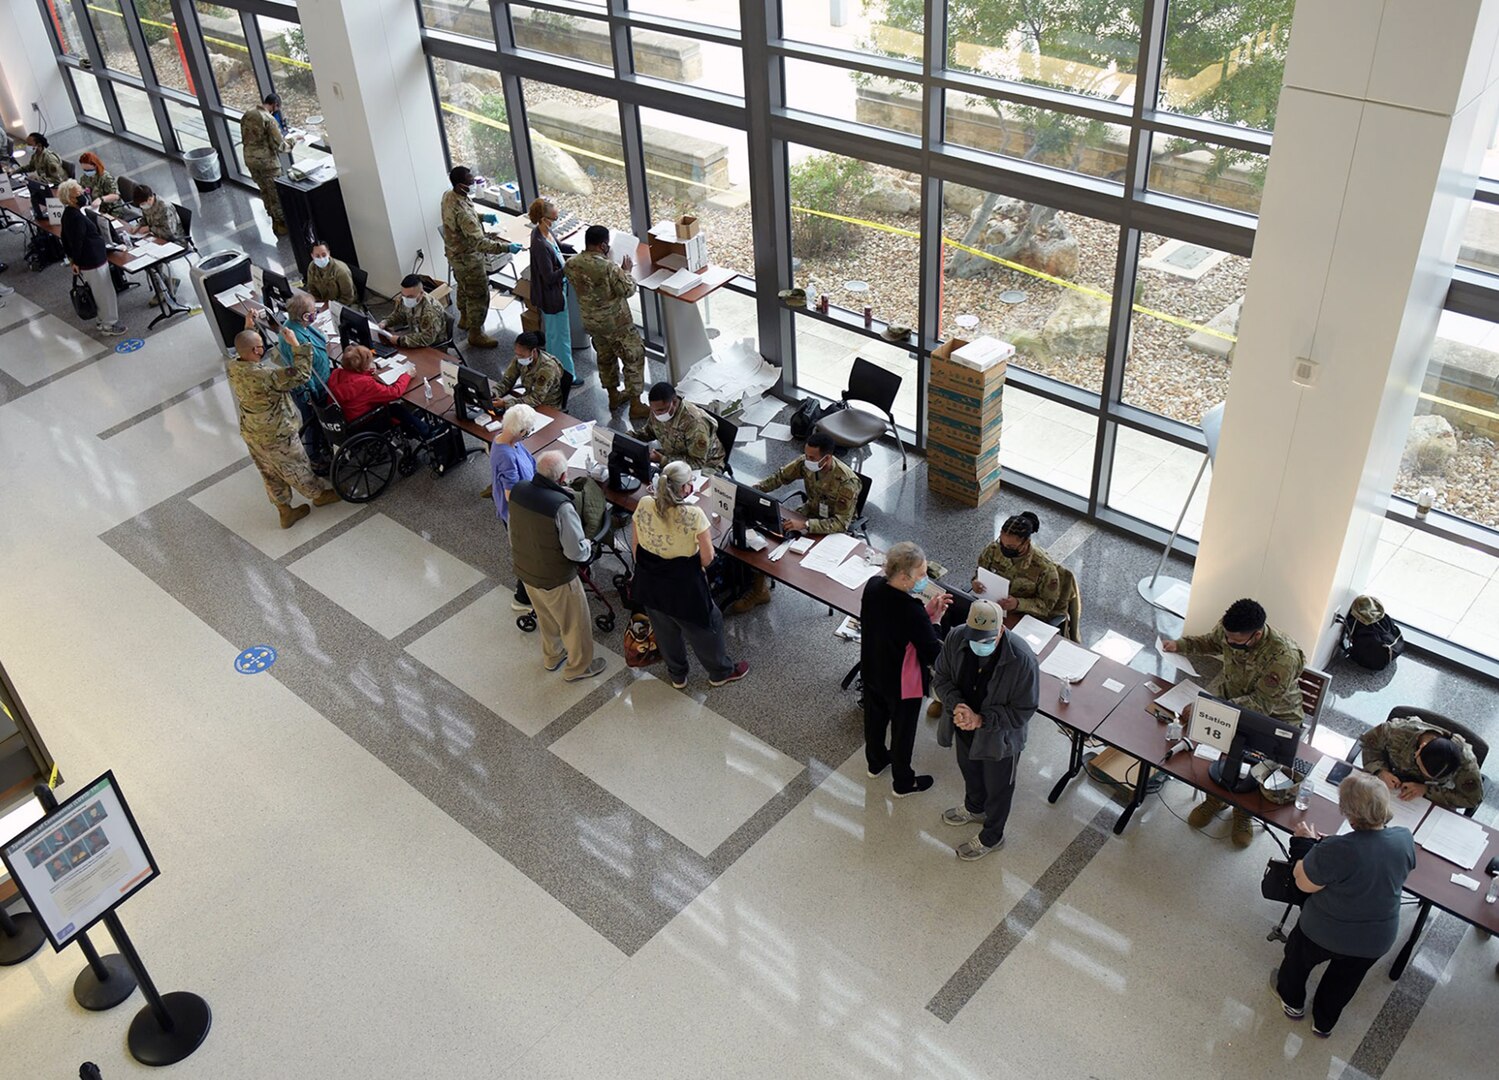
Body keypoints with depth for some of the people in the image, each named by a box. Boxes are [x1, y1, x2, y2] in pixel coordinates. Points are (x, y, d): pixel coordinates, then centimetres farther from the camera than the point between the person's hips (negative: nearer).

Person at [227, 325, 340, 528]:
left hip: (251, 433, 8)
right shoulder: (265, 375, -36)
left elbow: (242, 349, 14)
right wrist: (294, 343, -26)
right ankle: (319, 495, 43)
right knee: (297, 469, 19)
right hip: (276, 435, -8)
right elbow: (301, 374, -32)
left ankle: (285, 512, 39)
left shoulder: (233, 367, -11)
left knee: (271, 474, 23)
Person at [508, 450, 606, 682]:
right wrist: (587, 545, -6)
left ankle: (552, 656, 54)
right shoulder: (561, 506, -36)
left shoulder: (518, 490, -14)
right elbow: (576, 551, -28)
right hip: (555, 578, -7)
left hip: (524, 570, 7)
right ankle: (578, 667, 41)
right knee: (574, 622, 20)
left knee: (545, 617, 32)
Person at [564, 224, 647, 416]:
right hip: (616, 323, -7)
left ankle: (614, 397, 41)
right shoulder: (608, 267, -29)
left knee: (605, 357, 26)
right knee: (633, 359, 8)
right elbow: (628, 290, -21)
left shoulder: (571, 264, -9)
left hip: (591, 322, 7)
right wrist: (626, 271, -4)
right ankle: (636, 405, 12)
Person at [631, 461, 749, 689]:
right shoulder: (693, 514, -28)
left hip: (649, 583, 5)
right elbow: (707, 558, -19)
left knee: (665, 631, 27)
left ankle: (677, 675, 48)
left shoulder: (644, 505, -15)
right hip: (683, 585, -5)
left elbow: (636, 544, 0)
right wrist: (707, 535, 1)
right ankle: (721, 672, 42)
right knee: (704, 627, 21)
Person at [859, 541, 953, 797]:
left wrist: (926, 611, -10)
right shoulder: (912, 612, -39)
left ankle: (876, 761, 57)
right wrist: (934, 620, -16)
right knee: (902, 731, 19)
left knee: (874, 718, 30)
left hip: (871, 671, 7)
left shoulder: (873, 585, -17)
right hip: (901, 683, -7)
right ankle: (903, 783, 42)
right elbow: (933, 654, -26)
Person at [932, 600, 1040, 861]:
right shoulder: (956, 639, -24)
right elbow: (941, 677, -8)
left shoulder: (1022, 659, -36)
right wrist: (957, 706, -26)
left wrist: (982, 720, -31)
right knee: (970, 771, 33)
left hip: (1000, 737, -4)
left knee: (997, 787, 22)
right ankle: (975, 808, 65)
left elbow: (1023, 711, -25)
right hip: (965, 729, 4)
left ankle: (991, 837, 49)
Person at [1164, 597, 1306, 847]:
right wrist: (1180, 644, -10)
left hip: (1274, 713, -5)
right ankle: (1215, 796, 8)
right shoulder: (1228, 628, -20)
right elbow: (1211, 641, 7)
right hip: (1231, 692, 5)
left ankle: (1244, 810, 9)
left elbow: (1260, 705, -35)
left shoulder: (1284, 657, -37)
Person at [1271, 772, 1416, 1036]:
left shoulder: (1336, 851, -38)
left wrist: (1311, 843, -8)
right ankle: (1324, 1023, 54)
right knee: (1345, 979, 32)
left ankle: (1292, 1001, 56)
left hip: (1326, 934, -3)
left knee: (1299, 956, 30)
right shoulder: (1405, 839, -21)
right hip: (1378, 940, 4)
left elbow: (1304, 883, -22)